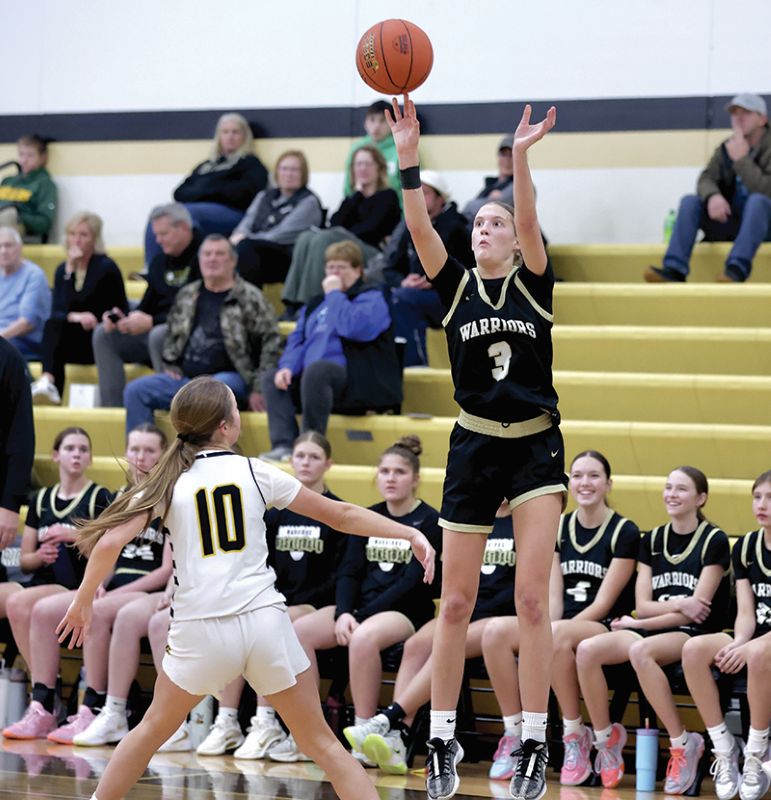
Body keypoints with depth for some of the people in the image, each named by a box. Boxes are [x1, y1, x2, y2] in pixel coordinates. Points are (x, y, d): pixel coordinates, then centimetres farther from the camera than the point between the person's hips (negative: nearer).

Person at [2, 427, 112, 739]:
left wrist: (78, 537, -13)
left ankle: (42, 705, -31)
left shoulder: (99, 498, 5)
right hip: (43, 583, 5)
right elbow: (25, 560, 20)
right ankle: (45, 698, -27)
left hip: (78, 588, -5)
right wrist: (40, 556, -2)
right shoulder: (41, 499, 19)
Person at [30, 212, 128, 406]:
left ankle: (48, 380, -46)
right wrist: (74, 317, -24)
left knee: (55, 326, -30)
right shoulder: (63, 270, 10)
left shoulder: (105, 267, -7)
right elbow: (56, 312, -2)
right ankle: (48, 380, -47)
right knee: (52, 325, -29)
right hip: (72, 341, 5)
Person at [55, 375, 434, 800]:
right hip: (265, 621, 0)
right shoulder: (255, 472, 5)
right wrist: (411, 534, 18)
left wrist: (83, 601, 9)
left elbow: (110, 543, -7)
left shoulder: (168, 482, 4)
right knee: (322, 742, 7)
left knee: (153, 727, 24)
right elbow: (340, 515, 10)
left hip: (201, 630, 0)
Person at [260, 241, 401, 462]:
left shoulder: (371, 298, 0)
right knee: (271, 379, -3)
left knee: (316, 369, -35)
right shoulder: (317, 303, 25)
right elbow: (297, 339, 20)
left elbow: (353, 327, -20)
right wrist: (287, 367, 0)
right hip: (312, 378, 9)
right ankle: (283, 446, -21)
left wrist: (335, 294, -8)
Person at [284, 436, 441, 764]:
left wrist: (363, 615, -16)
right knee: (297, 631, -19)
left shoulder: (429, 521, -2)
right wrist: (343, 613, -11)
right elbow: (349, 572, 9)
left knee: (364, 637, -39)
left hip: (406, 611, -6)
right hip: (360, 608, 6)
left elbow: (413, 581, -10)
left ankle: (364, 735, -31)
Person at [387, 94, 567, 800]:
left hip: (535, 448, -2)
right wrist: (408, 161, -22)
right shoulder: (457, 288, 5)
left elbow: (529, 221, -16)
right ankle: (442, 742, 10)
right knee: (456, 602, 3)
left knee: (532, 598, -8)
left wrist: (520, 157, -31)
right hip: (474, 447, 2)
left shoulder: (534, 284, 1)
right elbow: (421, 230, -9)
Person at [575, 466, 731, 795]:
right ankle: (605, 736, -6)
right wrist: (679, 605, -12)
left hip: (695, 636, -5)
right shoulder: (652, 541, 14)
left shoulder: (713, 541, -2)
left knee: (641, 650, -38)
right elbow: (642, 605, 7)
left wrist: (639, 624, -6)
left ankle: (683, 744, -27)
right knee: (587, 650, -23)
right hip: (651, 630, 5)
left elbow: (697, 611, -9)